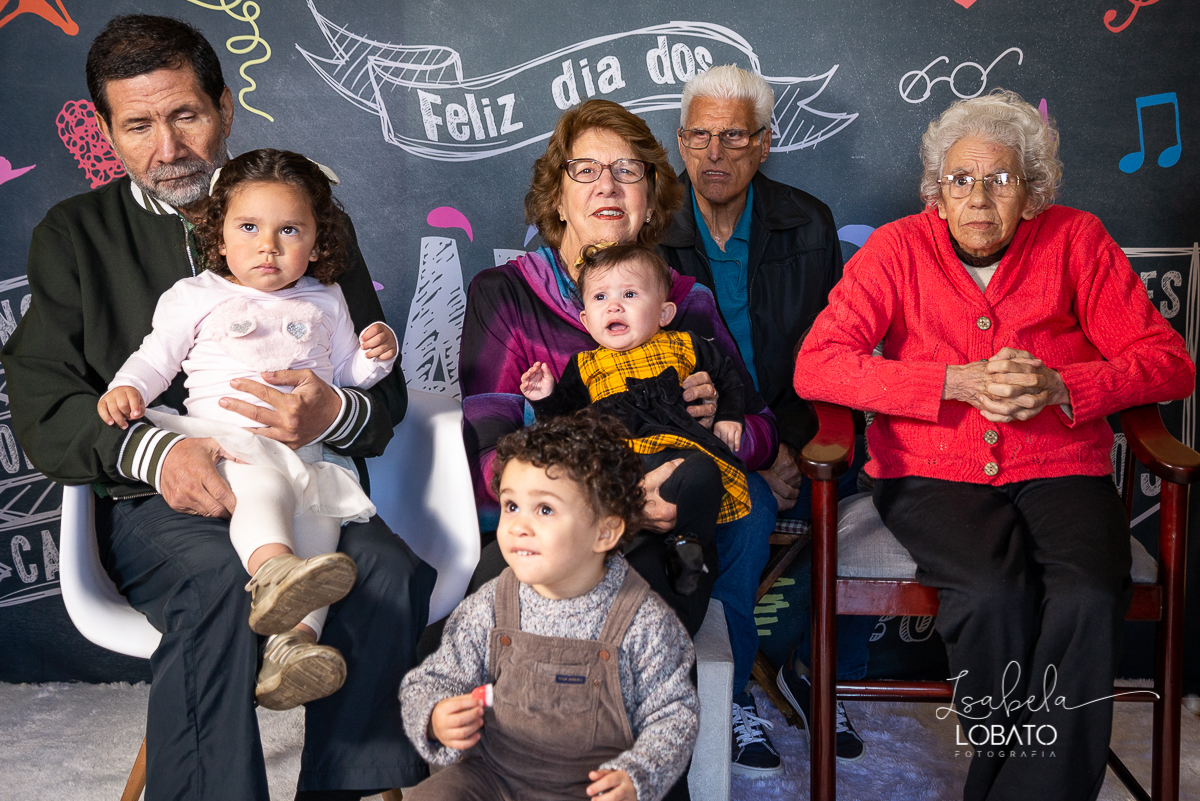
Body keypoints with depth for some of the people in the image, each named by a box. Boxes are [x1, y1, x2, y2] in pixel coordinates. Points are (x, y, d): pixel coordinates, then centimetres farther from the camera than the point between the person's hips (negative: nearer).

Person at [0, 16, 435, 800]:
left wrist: (333, 414, -18)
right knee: (222, 578, -34)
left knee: (389, 570, -30)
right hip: (152, 502, -1)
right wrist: (153, 451, -18)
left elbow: (385, 389, 9)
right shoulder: (75, 235, 13)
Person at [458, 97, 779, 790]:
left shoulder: (688, 304, 13)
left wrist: (724, 421, -10)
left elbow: (762, 433, 17)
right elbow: (490, 458, -11)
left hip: (669, 527, 4)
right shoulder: (502, 296, 2)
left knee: (749, 500, -25)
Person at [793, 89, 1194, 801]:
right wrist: (958, 382, -16)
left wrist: (1057, 387, -15)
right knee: (994, 595, -31)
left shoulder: (1076, 242, 6)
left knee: (1088, 600, -29)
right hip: (932, 474, -1)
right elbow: (817, 366, -8)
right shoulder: (900, 249, 3)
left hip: (1059, 470, 1)